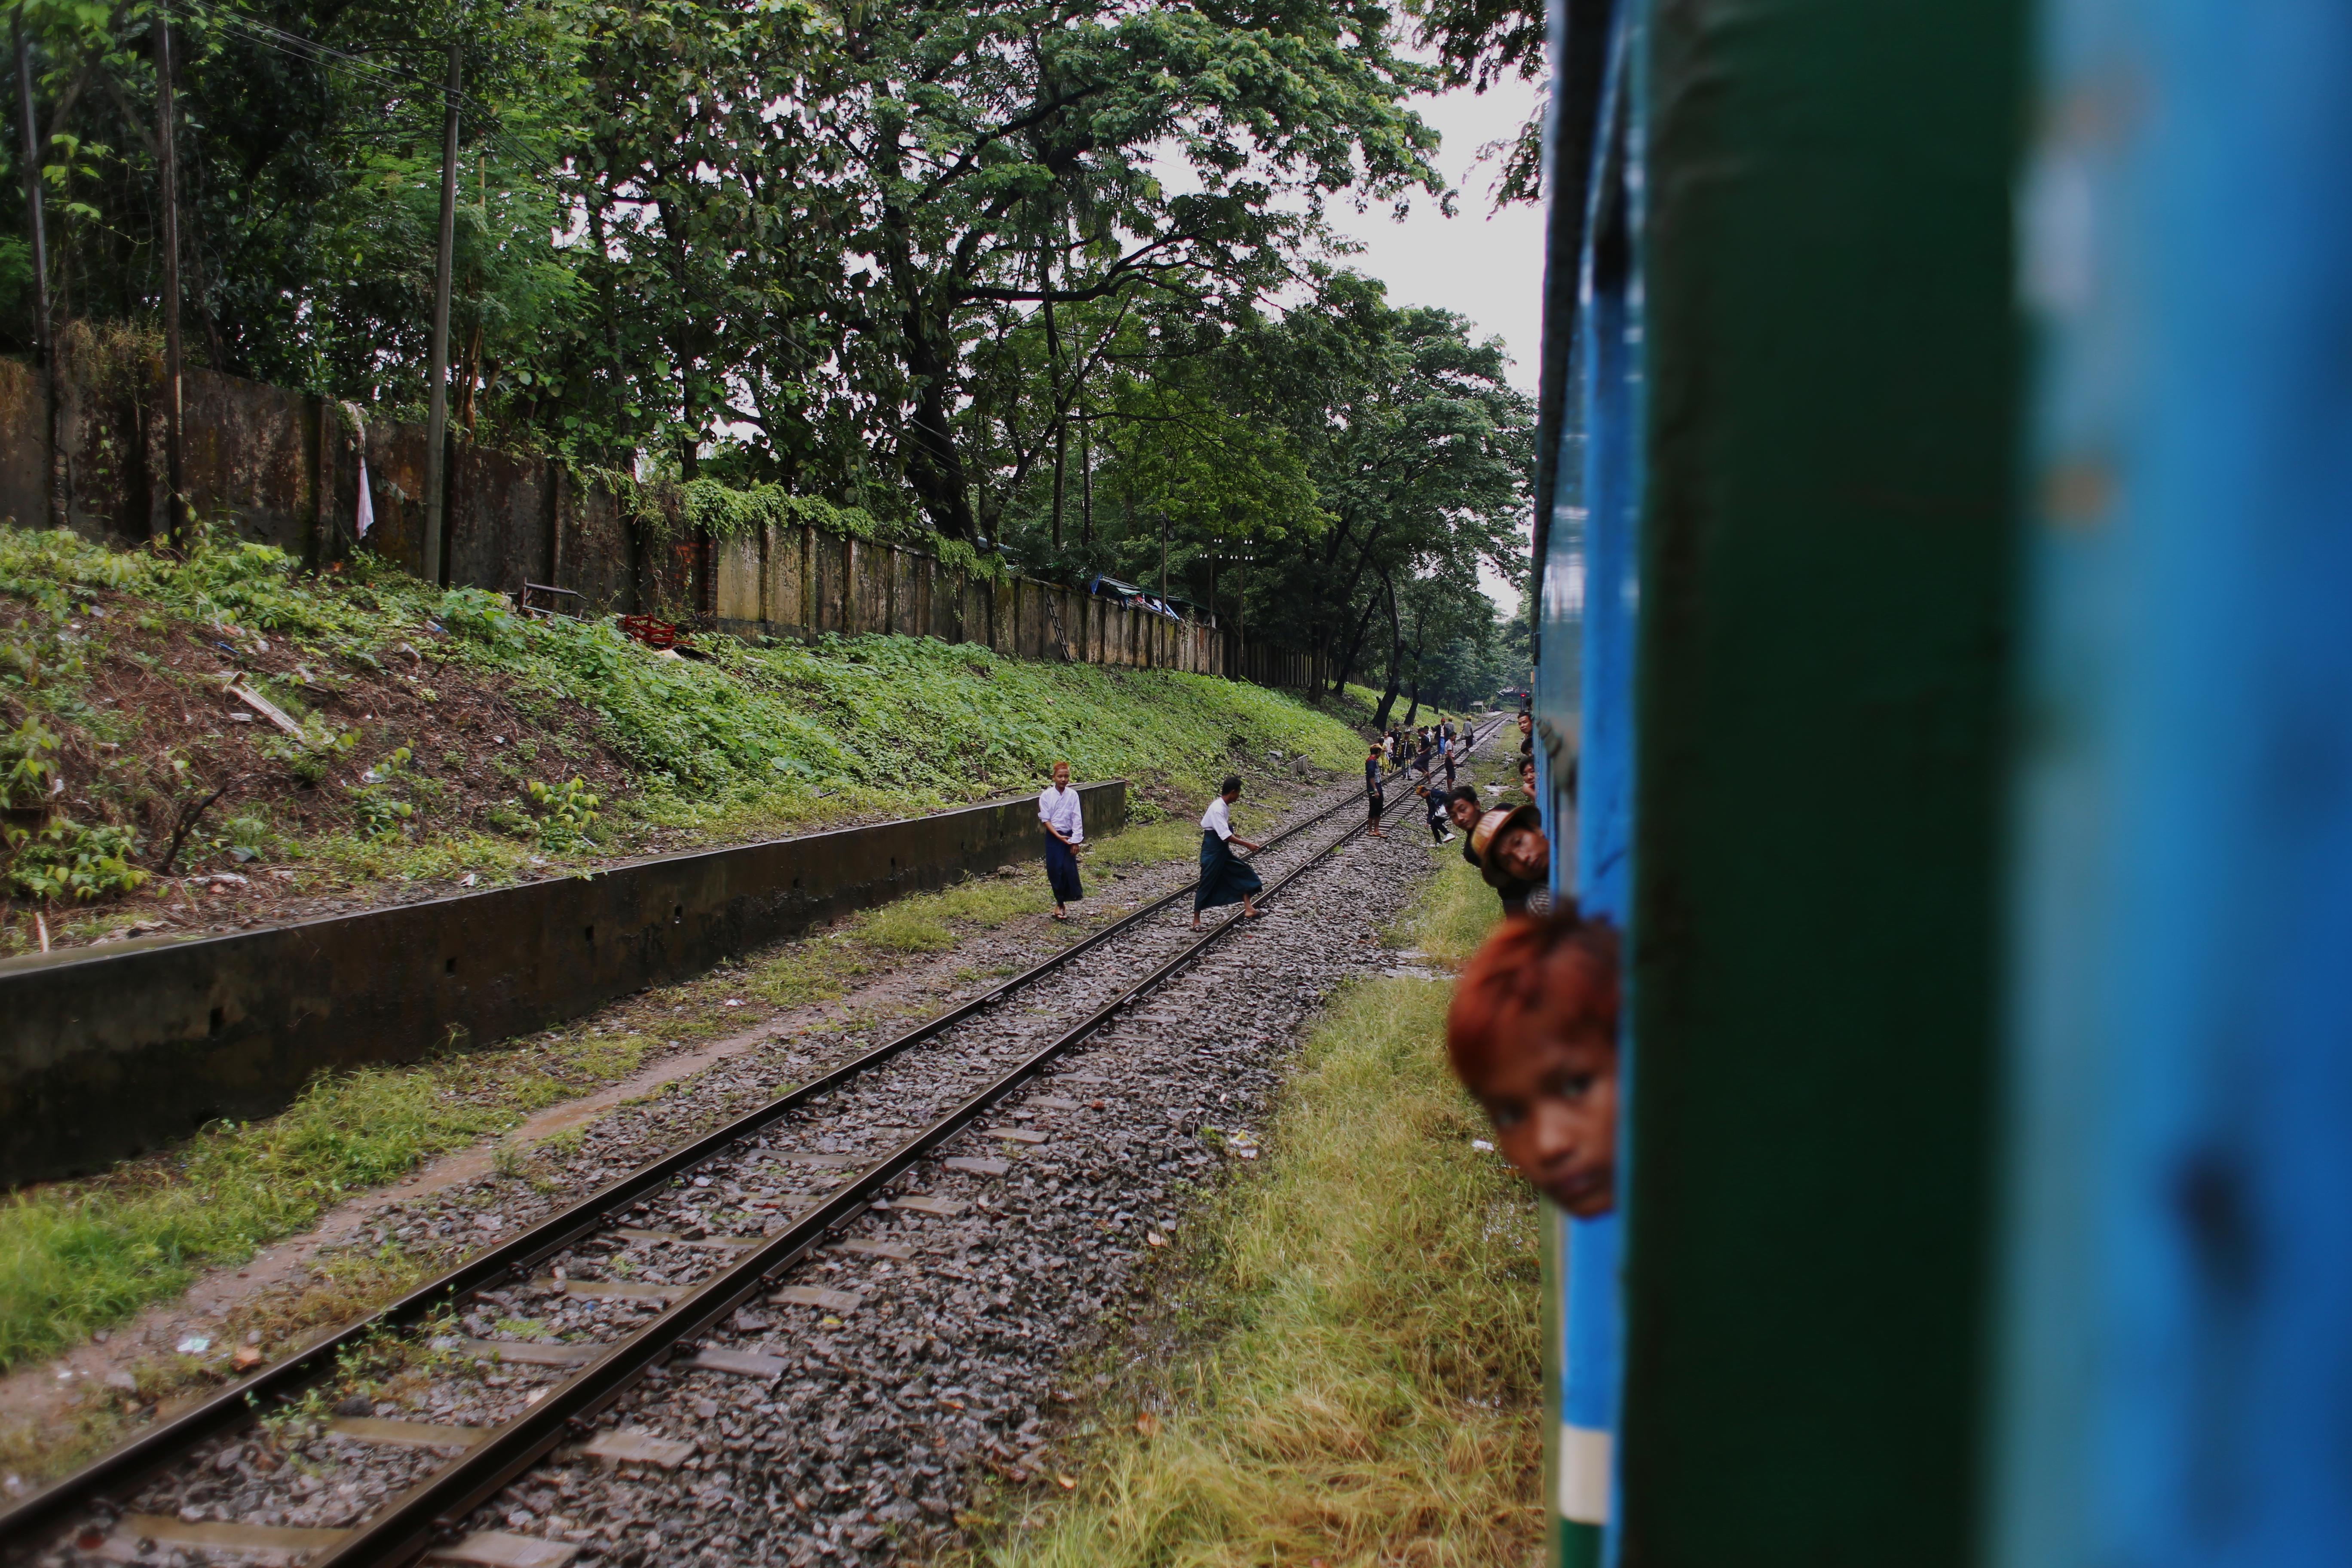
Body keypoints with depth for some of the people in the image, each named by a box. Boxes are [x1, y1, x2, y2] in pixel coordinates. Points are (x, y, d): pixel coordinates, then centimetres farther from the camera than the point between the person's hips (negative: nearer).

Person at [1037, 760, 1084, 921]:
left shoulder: (1073, 795, -2)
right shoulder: (1046, 796, -5)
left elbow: (1077, 819, -3)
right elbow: (1045, 819, -6)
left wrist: (1076, 840, -9)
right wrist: (1059, 836, -13)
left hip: (1069, 836, 1)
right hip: (1053, 837, -1)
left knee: (1069, 869, -3)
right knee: (1055, 870, 0)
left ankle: (1062, 903, 14)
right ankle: (1060, 903, 14)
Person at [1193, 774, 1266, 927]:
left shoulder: (1225, 806, 4)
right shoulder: (1218, 809, -24)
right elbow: (1226, 836, -28)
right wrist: (1247, 845, -25)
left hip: (1223, 851, 9)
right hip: (1212, 850, -9)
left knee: (1243, 874, 9)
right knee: (1207, 884, 0)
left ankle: (1248, 909, 13)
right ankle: (1196, 919, 12)